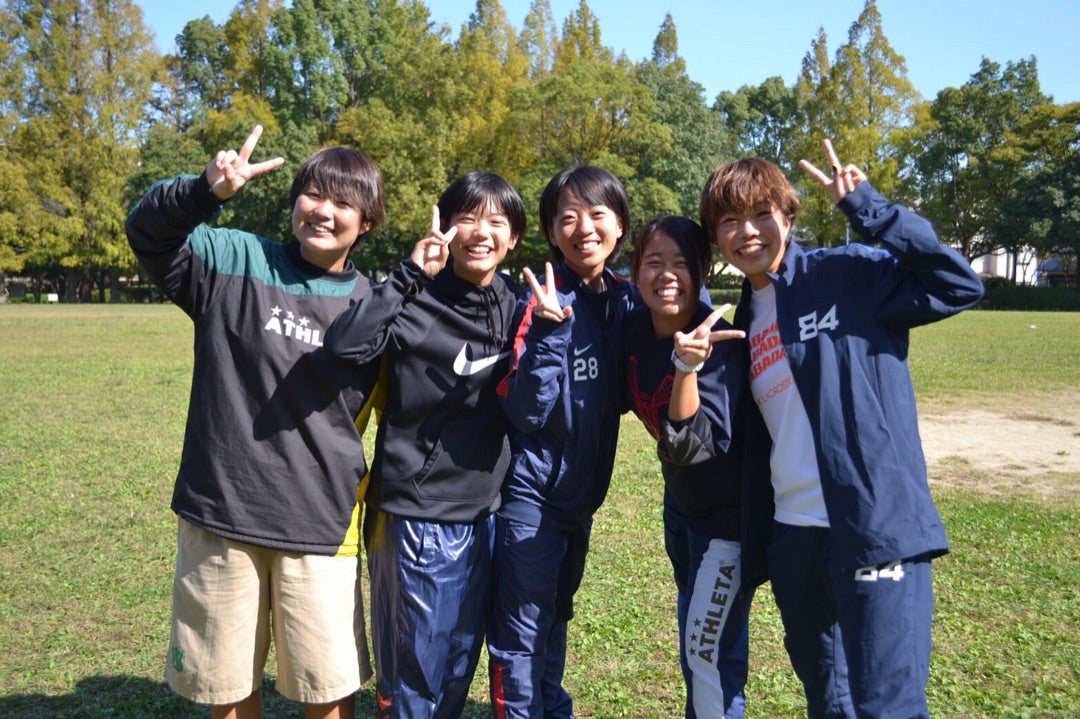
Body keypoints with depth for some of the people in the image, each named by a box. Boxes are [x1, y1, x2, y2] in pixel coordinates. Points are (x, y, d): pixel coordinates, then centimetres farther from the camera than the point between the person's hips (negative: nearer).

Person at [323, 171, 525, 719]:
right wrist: (410, 274, -26)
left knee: (462, 659, 19)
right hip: (420, 512, -5)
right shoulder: (417, 301, -12)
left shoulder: (515, 303, 5)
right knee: (414, 663, 8)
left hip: (485, 510, 6)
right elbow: (344, 344, -29)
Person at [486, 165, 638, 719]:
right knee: (523, 630, 3)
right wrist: (550, 329, -34)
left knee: (556, 616, 23)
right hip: (534, 490, -6)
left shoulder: (626, 299, 1)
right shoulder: (543, 299, -17)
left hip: (583, 488, 7)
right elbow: (525, 410, -23)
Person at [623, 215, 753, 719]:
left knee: (710, 650, 1)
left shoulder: (719, 343, -28)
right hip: (681, 502, 7)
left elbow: (693, 445, -35)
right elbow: (628, 399, 6)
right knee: (693, 642, 21)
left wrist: (688, 366, -50)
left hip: (728, 510, -7)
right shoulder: (634, 329, -10)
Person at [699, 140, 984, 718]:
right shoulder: (743, 323, 14)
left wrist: (866, 209, -16)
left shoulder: (847, 273, -3)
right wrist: (755, 543, 14)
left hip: (877, 527, -6)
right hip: (792, 538, 7)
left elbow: (957, 285, -13)